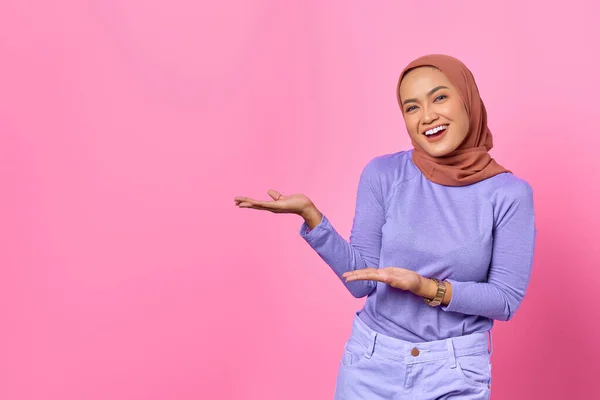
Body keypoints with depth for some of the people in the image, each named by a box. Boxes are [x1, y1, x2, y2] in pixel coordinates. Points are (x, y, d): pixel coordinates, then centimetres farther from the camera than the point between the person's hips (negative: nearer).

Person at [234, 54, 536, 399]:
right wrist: (310, 213, -17)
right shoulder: (383, 174, -7)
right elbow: (362, 281, -6)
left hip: (457, 372, -1)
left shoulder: (510, 194, -9)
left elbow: (506, 299, -8)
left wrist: (428, 288, -23)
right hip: (373, 363, 1)